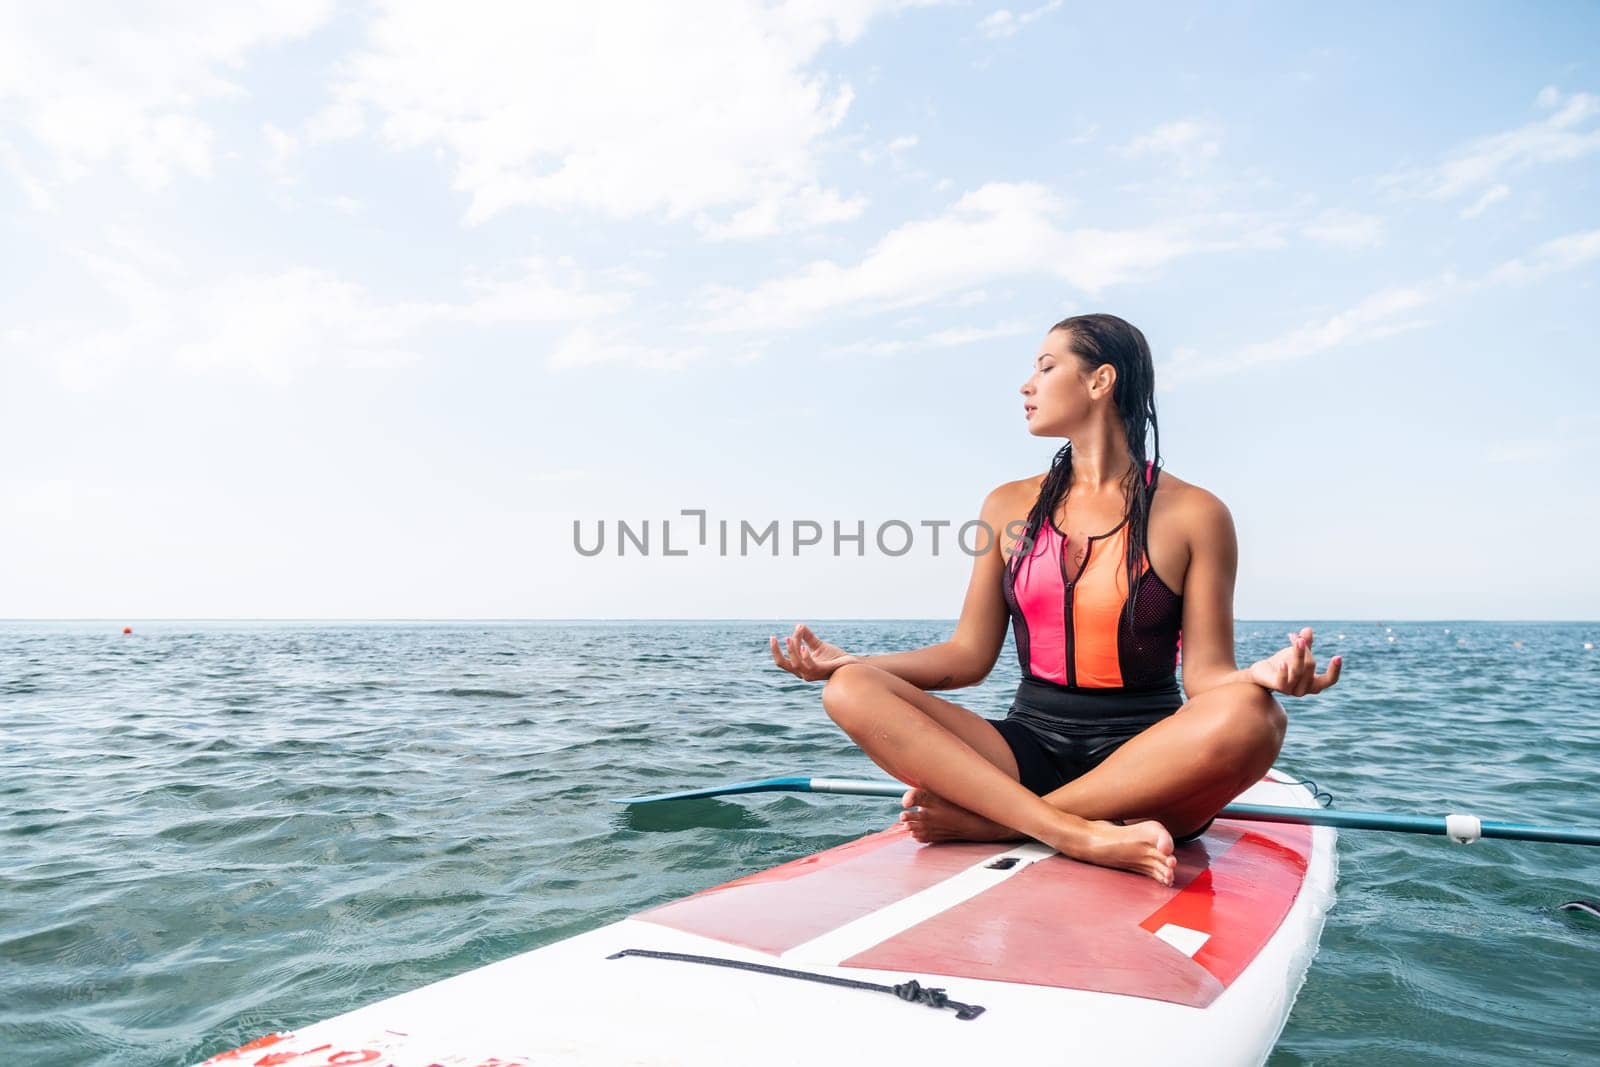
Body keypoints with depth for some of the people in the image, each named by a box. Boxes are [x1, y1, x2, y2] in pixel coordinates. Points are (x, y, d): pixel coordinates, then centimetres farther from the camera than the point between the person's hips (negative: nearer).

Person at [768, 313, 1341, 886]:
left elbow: (1205, 675, -4)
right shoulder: (1010, 507, 9)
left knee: (1252, 717, -34)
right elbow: (970, 655, 9)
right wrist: (850, 661, -2)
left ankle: (988, 821, -25)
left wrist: (1262, 674, -26)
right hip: (1030, 748, 3)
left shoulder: (1193, 514, 0)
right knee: (851, 690, -19)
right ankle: (1082, 836, -33)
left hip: (1146, 763, -2)